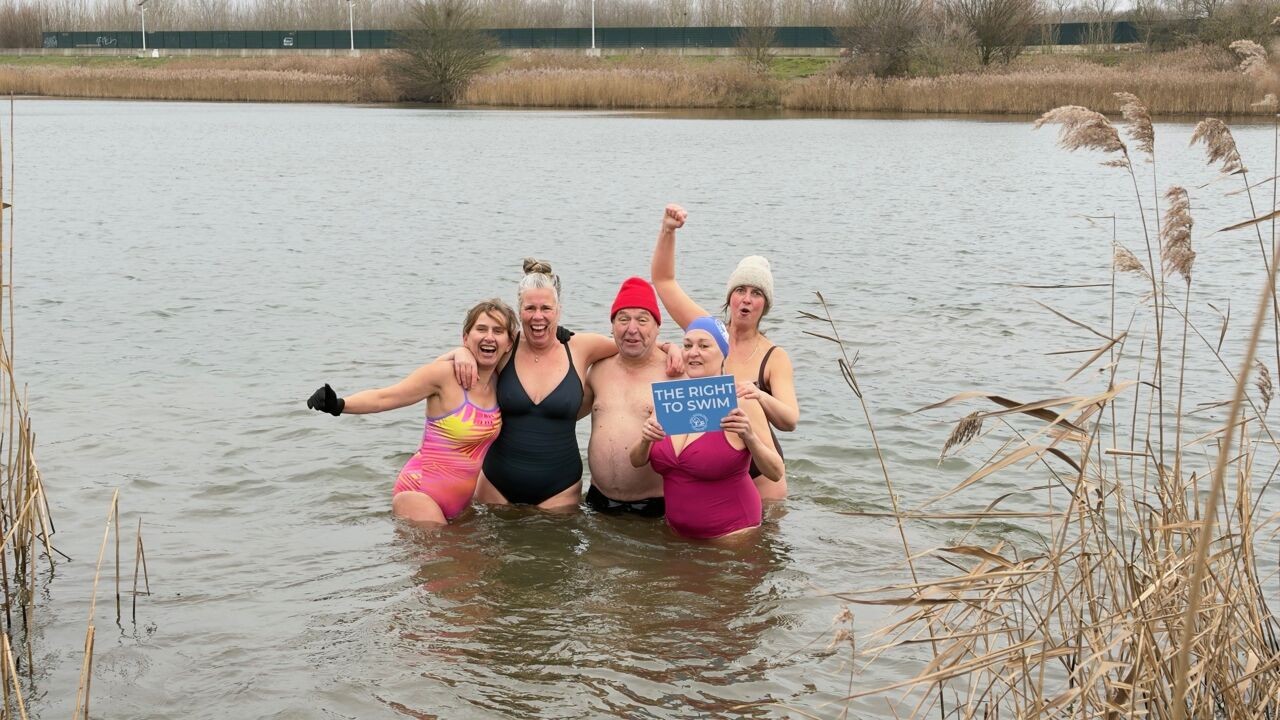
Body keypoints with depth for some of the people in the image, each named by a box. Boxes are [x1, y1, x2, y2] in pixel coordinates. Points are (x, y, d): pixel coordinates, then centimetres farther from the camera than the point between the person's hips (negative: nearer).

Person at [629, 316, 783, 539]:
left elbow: (776, 473, -14)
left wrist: (750, 437, -30)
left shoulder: (740, 403, -14)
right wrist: (646, 440, -17)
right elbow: (637, 461, 4)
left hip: (731, 535, -5)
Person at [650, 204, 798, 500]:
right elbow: (663, 280, 0)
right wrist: (667, 231, -14)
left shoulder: (775, 358, -7)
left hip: (758, 473, -2)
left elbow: (790, 420, -19)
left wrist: (762, 399, -40)